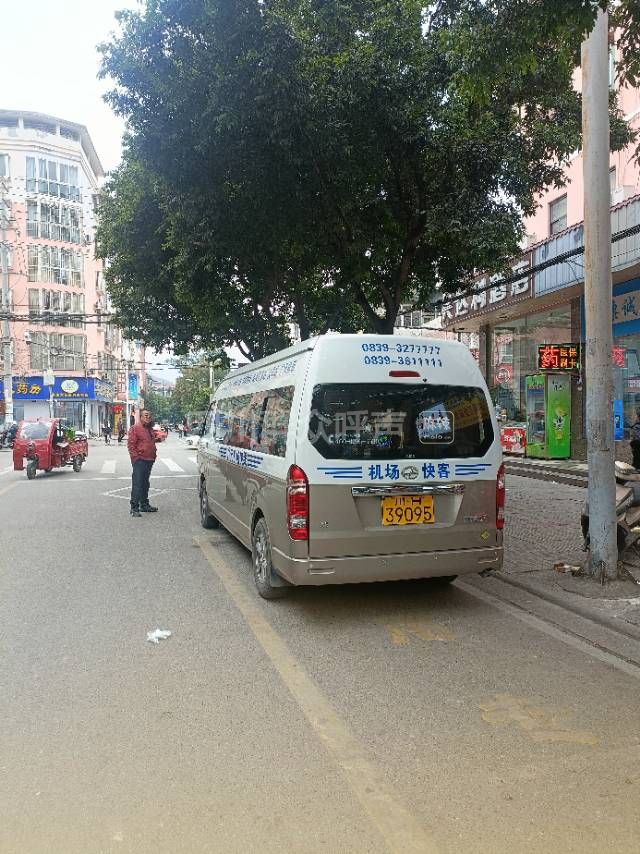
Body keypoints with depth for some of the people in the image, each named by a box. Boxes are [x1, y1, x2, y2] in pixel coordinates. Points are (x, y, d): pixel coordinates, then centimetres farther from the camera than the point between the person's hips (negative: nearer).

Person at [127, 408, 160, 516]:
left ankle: (144, 505, 26)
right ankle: (134, 508, -8)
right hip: (139, 460, -8)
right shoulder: (135, 428, -8)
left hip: (149, 460, 9)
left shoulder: (150, 429, 18)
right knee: (137, 484, -10)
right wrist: (136, 457, -17)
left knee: (145, 484, 16)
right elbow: (130, 444, -13)